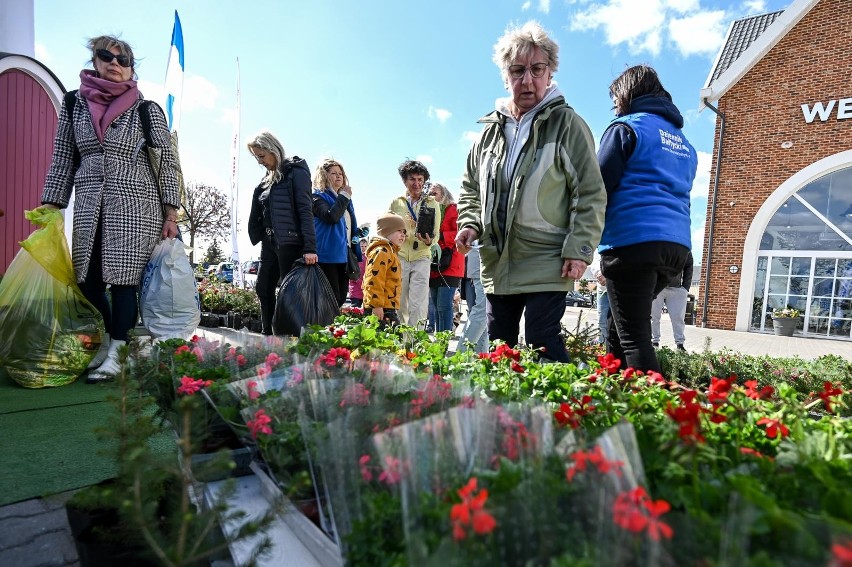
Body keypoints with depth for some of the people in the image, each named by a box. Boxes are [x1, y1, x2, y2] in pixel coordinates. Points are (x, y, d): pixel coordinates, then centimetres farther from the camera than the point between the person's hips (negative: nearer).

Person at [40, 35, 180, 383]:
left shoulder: (147, 110, 3)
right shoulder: (74, 105, 12)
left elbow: (168, 163, 1)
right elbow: (62, 161, 13)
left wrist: (170, 215, -6)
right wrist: (49, 208, 7)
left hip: (135, 205, -4)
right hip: (89, 205, 4)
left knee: (123, 280, -4)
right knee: (87, 280, 4)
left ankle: (116, 354, 7)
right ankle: (105, 342, 23)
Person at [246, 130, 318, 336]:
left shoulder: (296, 172, -6)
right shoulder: (267, 179, 17)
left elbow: (305, 210, -15)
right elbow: (260, 214, 20)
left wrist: (309, 247, -21)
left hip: (291, 243, -8)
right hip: (269, 243, 8)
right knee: (263, 288, 9)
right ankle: (267, 333, 19)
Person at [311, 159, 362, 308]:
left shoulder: (345, 199, 20)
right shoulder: (318, 197, -3)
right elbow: (331, 217, -23)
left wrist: (359, 232, 8)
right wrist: (344, 196, -13)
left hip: (344, 255, 8)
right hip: (328, 256, -8)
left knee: (341, 298, 10)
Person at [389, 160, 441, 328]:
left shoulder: (432, 203, 5)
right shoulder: (396, 203, 8)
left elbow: (436, 234, 2)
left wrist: (429, 241, -19)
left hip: (421, 258, -1)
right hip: (399, 256, 1)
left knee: (418, 305, -5)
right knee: (399, 303, 7)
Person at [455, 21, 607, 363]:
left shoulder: (567, 124, -2)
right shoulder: (491, 129, 13)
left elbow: (590, 194, -6)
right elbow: (471, 188, 21)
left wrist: (579, 249, -13)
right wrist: (470, 224, 3)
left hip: (547, 267, -5)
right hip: (497, 266, 6)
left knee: (544, 348, -6)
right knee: (497, 349, 14)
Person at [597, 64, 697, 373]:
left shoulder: (627, 127, 1)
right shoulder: (684, 142, 25)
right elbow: (677, 192, 25)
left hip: (632, 240, -8)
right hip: (677, 246, 8)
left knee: (633, 336, -6)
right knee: (620, 325, 15)